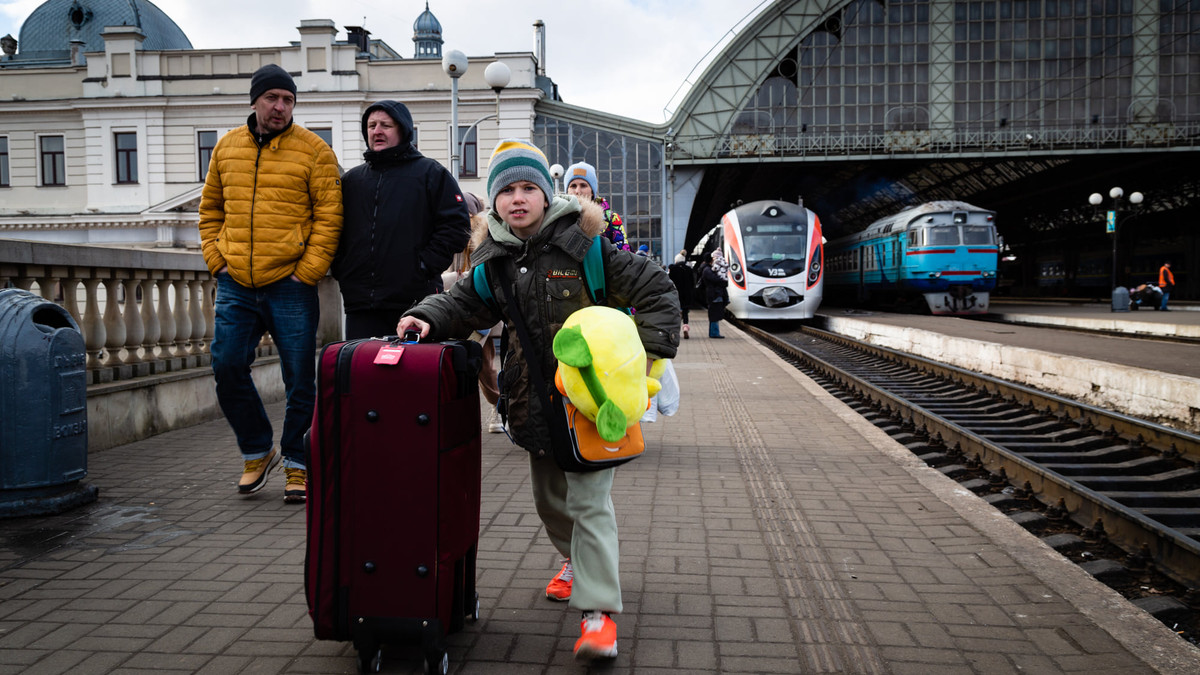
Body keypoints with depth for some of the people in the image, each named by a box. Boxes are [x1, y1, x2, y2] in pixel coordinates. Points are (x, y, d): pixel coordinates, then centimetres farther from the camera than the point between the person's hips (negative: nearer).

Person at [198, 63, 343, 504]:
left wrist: (307, 272, -12)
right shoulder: (227, 148, 11)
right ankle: (257, 452, 24)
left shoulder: (313, 150, -2)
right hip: (235, 286, 4)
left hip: (290, 286, -4)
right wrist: (217, 261, 6)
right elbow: (210, 209, 18)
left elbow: (329, 217, -6)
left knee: (299, 380, 1)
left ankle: (298, 465, 17)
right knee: (227, 368, 3)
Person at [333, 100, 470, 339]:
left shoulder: (431, 173, 6)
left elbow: (456, 225, -3)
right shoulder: (351, 179, 19)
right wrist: (341, 270, 7)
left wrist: (425, 266, -10)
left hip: (414, 301, -4)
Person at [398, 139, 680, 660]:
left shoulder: (582, 245, -13)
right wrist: (428, 317, -11)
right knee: (548, 497, 20)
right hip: (535, 396, 6)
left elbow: (654, 287, -10)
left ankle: (598, 612, -2)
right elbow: (467, 301, 8)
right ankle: (578, 561, 48)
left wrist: (653, 345, -18)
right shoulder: (496, 259, 2)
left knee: (588, 500, -7)